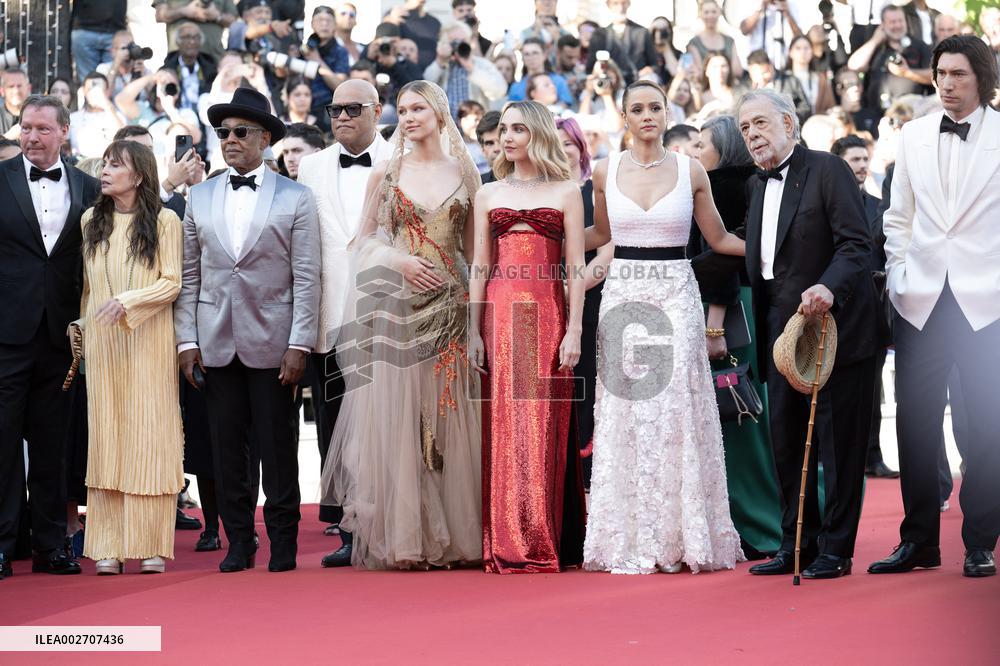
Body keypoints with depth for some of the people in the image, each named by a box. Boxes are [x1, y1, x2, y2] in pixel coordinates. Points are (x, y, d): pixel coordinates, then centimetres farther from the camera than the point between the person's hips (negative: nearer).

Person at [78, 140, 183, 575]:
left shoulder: (164, 222, -1)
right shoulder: (91, 222, 12)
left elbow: (172, 283, -6)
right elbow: (87, 285, 17)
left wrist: (127, 300, -18)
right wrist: (83, 329, 13)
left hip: (148, 343, -3)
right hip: (102, 343, 3)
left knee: (149, 436, -3)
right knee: (105, 436, 0)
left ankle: (150, 546, 0)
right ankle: (109, 547, 0)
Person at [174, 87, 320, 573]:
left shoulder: (295, 198, 1)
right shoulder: (200, 197, 11)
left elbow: (306, 278, -3)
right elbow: (189, 276, 10)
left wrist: (299, 345, -9)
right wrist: (187, 340, 2)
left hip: (272, 344, -3)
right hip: (216, 344, 3)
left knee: (277, 447, 0)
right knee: (227, 447, 5)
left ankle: (283, 542, 8)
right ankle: (238, 542, 13)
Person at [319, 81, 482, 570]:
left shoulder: (465, 173, 8)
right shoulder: (385, 173, 6)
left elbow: (473, 246, 10)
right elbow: (364, 239, 8)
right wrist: (398, 260, -10)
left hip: (449, 305, 1)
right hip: (397, 304, -1)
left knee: (448, 419, 0)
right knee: (395, 416, -4)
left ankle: (450, 536, 6)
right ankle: (401, 537, 0)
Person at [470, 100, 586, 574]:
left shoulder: (566, 192, 6)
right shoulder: (489, 194, 13)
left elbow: (576, 268, 1)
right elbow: (479, 267, 10)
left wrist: (574, 331, -6)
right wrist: (473, 331, 1)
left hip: (547, 313, -2)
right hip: (499, 314, 2)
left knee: (543, 428, -3)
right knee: (503, 428, 0)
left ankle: (543, 542, 2)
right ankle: (506, 543, 3)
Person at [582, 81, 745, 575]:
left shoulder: (691, 172, 3)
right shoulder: (606, 172, 6)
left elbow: (720, 239, 10)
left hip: (676, 296, -1)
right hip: (624, 294, 1)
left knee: (675, 412, -4)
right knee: (626, 416, 1)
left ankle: (677, 538, 4)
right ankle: (631, 542, 6)